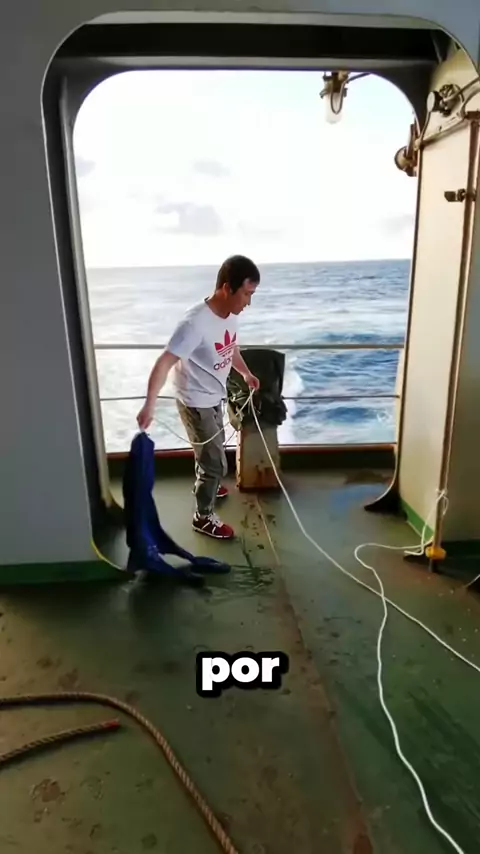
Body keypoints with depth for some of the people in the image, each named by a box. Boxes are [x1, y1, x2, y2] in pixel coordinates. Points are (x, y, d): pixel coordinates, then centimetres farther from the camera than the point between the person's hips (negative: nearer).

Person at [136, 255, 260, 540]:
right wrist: (150, 405, -44)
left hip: (214, 398, 8)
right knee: (216, 463, 1)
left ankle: (206, 486, 55)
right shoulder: (196, 323, -31)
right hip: (196, 403, -8)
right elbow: (164, 363, -35)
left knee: (211, 451, 28)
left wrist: (247, 373, 22)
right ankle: (203, 517, 22)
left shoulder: (230, 314, -5)